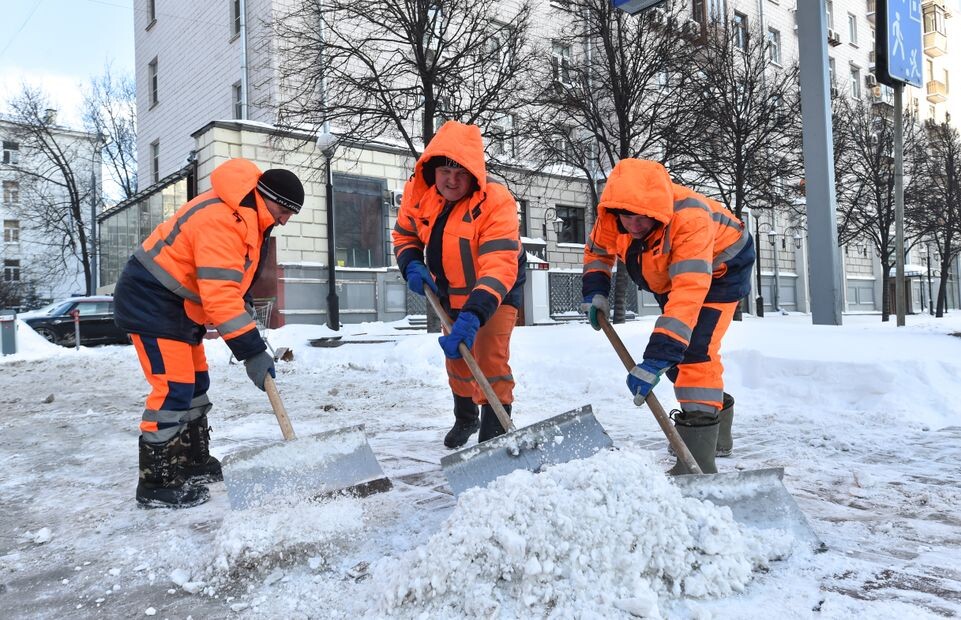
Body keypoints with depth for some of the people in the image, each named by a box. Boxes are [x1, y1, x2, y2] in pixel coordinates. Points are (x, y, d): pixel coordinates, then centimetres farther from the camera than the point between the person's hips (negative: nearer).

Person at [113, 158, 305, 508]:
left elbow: (233, 282, 17)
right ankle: (156, 484, -2)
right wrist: (251, 352, -33)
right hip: (151, 302, -11)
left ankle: (194, 464, 27)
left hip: (179, 306, 11)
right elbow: (219, 294, -34)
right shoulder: (222, 220, -28)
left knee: (194, 384, 14)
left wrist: (246, 316, 4)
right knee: (173, 389, -12)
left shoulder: (248, 218, 7)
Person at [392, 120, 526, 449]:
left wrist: (473, 315, -56)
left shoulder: (496, 202, -35)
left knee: (490, 356, -20)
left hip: (498, 290, -5)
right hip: (451, 291, 6)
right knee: (457, 355, 19)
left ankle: (494, 430, -6)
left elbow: (499, 268, -44)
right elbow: (404, 236, 0)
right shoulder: (417, 191, -18)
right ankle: (465, 418, 44)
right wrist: (412, 266, -21)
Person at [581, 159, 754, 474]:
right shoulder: (611, 214, -24)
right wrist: (595, 292, -18)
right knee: (674, 352, 12)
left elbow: (689, 292, -51)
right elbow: (597, 251, -1)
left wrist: (655, 359, -56)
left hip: (720, 268, -7)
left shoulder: (690, 218, -43)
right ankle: (716, 407, 36)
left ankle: (699, 461, -21)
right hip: (667, 277, 7)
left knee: (694, 349, -23)